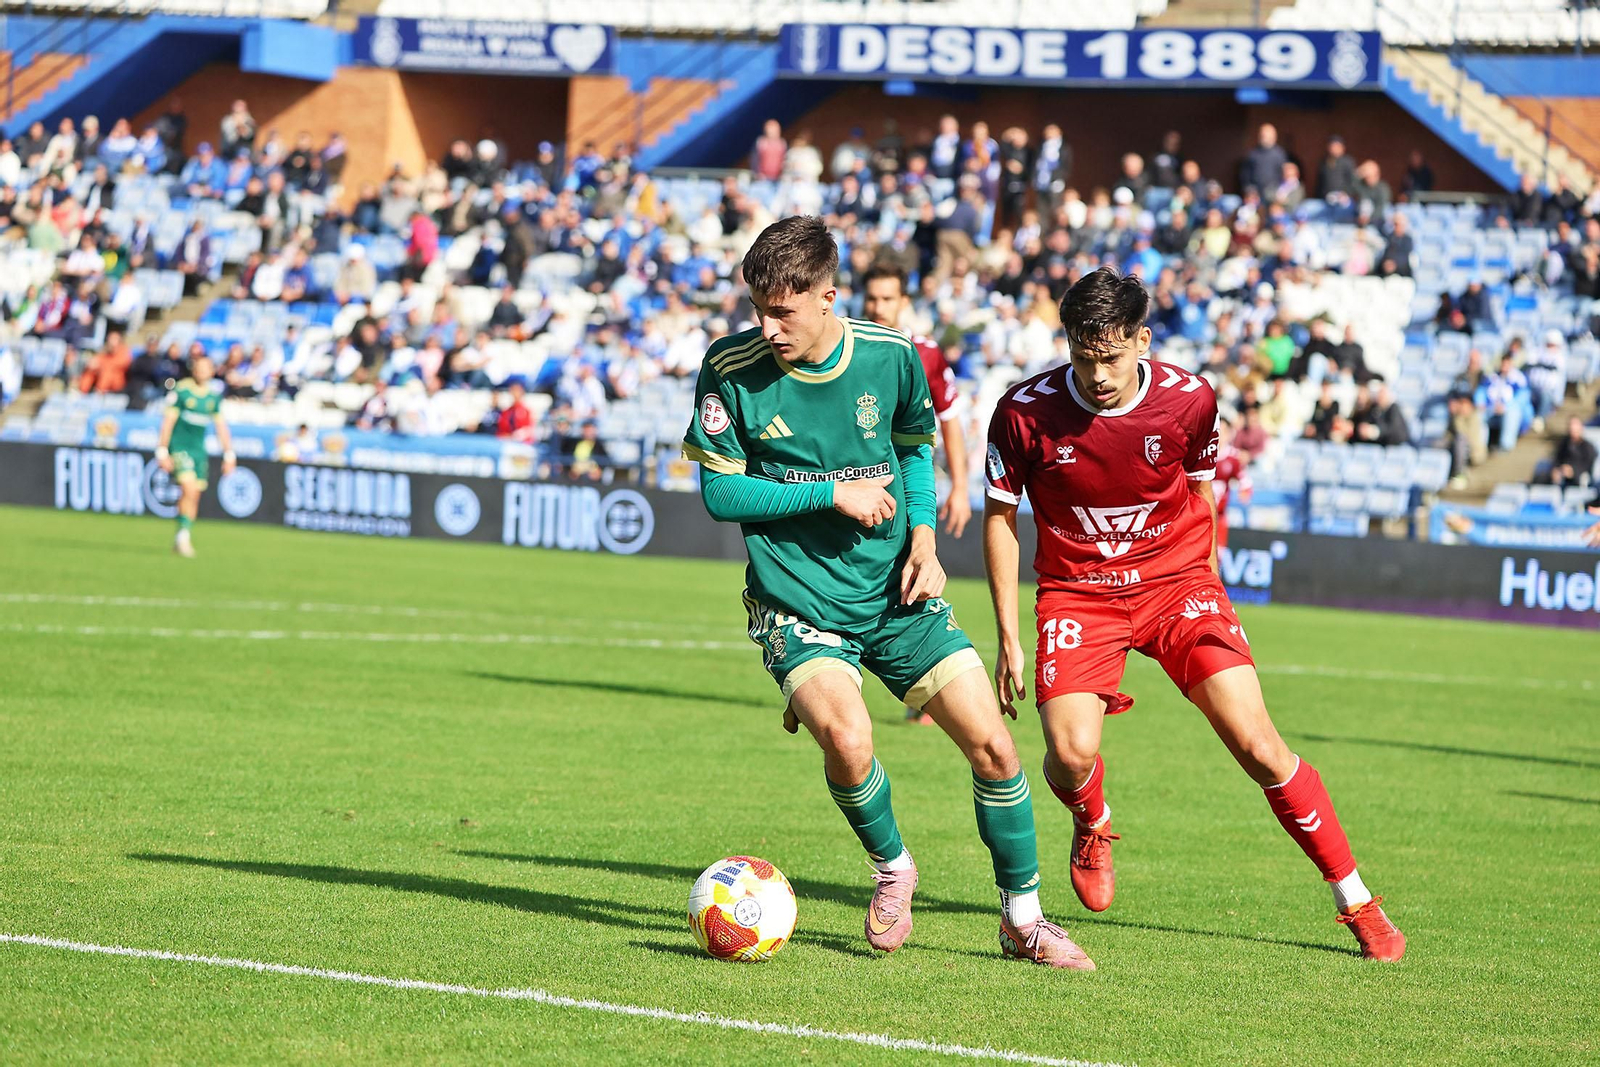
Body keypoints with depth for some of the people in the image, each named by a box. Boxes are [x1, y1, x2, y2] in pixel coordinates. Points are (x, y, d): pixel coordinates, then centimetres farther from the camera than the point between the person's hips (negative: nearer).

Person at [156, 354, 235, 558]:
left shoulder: (214, 396, 7)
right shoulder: (181, 391, -8)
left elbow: (221, 426, 14)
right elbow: (168, 420, -7)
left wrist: (229, 455, 11)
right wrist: (162, 452, -11)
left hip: (198, 449, 5)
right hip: (179, 447, -5)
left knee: (194, 495, 3)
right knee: (189, 489, -20)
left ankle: (182, 540, 14)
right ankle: (183, 536, -15)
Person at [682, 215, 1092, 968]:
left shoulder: (891, 357, -5)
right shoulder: (730, 369, -12)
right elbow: (718, 491, -7)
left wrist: (923, 535, -2)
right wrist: (831, 493, -16)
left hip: (896, 593, 3)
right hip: (798, 602, -2)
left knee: (991, 744, -3)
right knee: (848, 740, -28)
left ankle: (1023, 921, 18)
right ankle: (891, 869, 5)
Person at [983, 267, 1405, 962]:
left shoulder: (1190, 401, -12)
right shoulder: (1026, 412, -15)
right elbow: (1000, 518, -1)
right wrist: (1008, 638, -2)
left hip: (1175, 580, 0)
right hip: (1076, 592, 0)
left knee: (1257, 744, -12)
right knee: (1070, 755, -19)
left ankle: (1357, 903, -1)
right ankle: (1092, 828, 21)